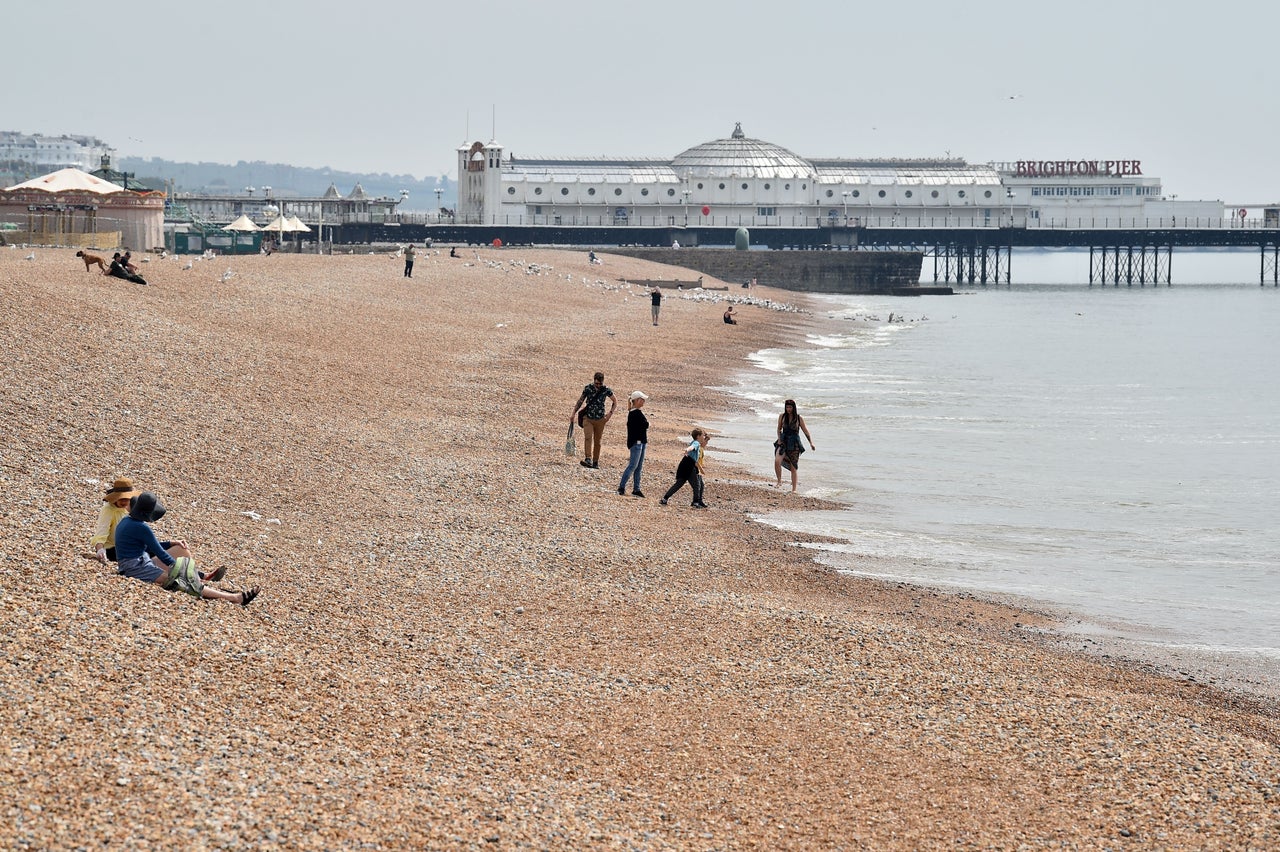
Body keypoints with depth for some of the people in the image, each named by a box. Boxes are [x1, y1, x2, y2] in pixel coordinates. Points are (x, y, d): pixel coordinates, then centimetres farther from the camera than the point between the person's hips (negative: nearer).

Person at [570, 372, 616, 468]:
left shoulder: (606, 390, -5)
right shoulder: (588, 388, -4)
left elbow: (615, 402, 10)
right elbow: (580, 401, 8)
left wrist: (610, 413, -2)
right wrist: (573, 414, 5)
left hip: (600, 420, 1)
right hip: (588, 418, -1)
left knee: (597, 441, 6)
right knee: (588, 438, -20)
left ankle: (595, 462, 17)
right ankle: (588, 460, -33)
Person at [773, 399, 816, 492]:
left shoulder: (799, 418, -3)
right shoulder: (782, 416, 2)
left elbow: (806, 431, 2)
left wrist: (811, 443, -7)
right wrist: (779, 439, 0)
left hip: (794, 443, -1)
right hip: (783, 442, 1)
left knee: (794, 467, 2)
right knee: (777, 461, -23)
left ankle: (794, 489, 11)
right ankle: (779, 482, -7)